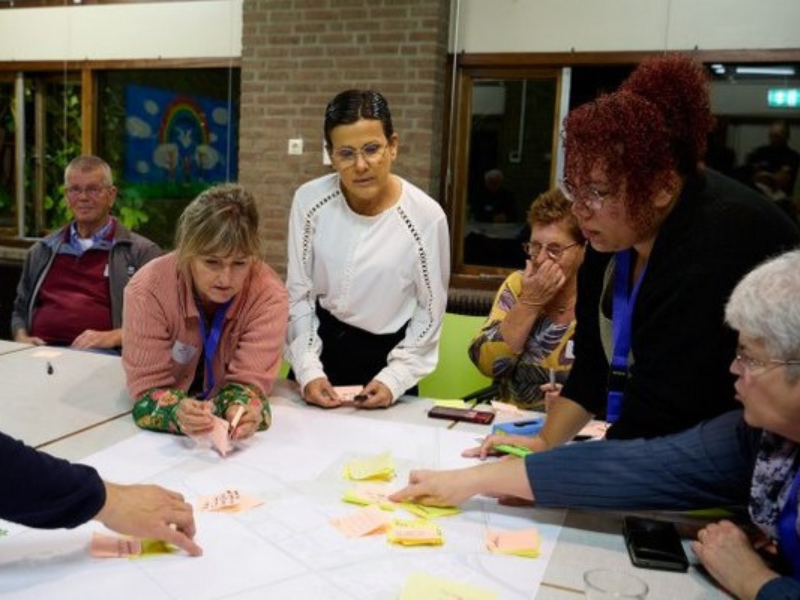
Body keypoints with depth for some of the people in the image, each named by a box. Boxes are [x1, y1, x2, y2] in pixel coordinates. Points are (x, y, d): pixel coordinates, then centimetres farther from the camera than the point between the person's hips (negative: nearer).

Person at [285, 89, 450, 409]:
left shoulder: (426, 215, -17)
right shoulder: (309, 199, -13)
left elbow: (430, 311, -8)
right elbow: (298, 293, -5)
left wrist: (395, 377, -16)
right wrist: (308, 369, -14)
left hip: (387, 354, -2)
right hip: (319, 344, 2)